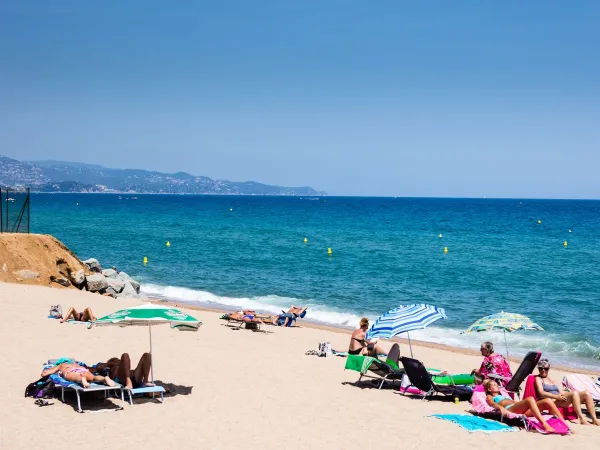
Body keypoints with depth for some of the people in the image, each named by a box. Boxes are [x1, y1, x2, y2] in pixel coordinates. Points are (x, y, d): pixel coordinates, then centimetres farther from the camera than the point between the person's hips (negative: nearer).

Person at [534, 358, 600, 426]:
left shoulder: (550, 379, 30)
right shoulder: (538, 379, 7)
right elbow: (541, 393, -10)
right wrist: (556, 396, -25)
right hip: (552, 401, -8)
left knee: (586, 393, -9)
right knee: (574, 393, -33)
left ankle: (594, 419, -19)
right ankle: (582, 419, -42)